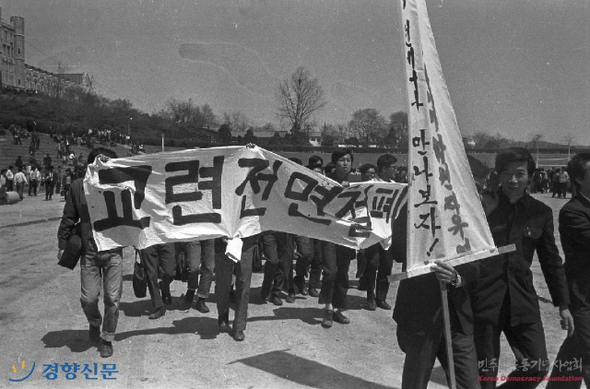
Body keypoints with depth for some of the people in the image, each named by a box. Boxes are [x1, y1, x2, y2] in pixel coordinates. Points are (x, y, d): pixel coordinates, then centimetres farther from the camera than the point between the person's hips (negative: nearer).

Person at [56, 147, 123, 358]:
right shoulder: (78, 187, 0)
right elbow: (69, 218, 7)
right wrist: (62, 244, 8)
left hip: (114, 251, -1)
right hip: (88, 252, 1)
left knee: (112, 299, 3)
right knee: (88, 298, 2)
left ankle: (107, 339, 23)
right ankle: (94, 323, 37)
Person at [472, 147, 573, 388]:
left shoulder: (540, 213, 5)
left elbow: (551, 260, 12)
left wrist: (563, 304, 13)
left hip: (523, 302, 3)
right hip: (484, 301, -3)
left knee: (537, 367, 5)